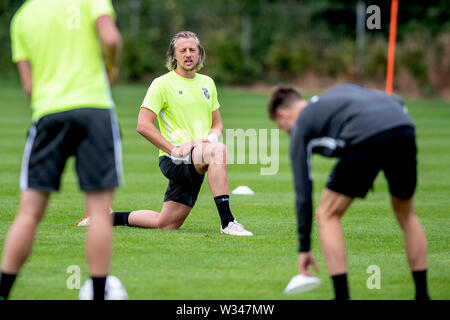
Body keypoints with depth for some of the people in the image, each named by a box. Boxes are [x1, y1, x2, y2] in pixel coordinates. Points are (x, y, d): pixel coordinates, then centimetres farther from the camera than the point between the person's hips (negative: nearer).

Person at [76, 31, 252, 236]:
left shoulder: (207, 83, 16)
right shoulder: (162, 84, -4)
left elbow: (217, 123, 23)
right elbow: (143, 125, -9)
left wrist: (212, 137, -1)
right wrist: (173, 149, -17)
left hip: (198, 164, 7)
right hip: (174, 159, -7)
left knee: (166, 224, 2)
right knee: (219, 150, -36)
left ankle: (111, 217, 23)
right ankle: (227, 222, -37)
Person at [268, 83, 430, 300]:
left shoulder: (300, 127, 24)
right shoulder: (343, 89, 39)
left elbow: (303, 191, 23)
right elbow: (397, 103, 26)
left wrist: (304, 248, 29)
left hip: (367, 140, -5)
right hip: (404, 131, 5)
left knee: (327, 214, 15)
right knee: (406, 215, 27)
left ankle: (342, 296, 7)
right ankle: (422, 294, 27)